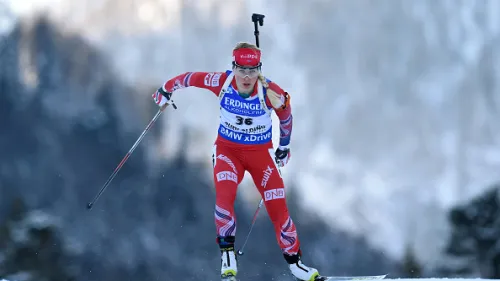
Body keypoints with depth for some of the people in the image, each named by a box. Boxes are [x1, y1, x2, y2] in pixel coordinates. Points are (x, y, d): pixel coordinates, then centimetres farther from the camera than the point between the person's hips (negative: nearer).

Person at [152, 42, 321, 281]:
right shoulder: (221, 82, -21)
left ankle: (294, 260, 14)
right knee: (224, 195, -27)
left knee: (278, 208, -4)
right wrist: (166, 90, 15)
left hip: (261, 152, 0)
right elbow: (190, 78, -2)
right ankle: (227, 252, -13)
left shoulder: (271, 93, -23)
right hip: (228, 149, 0)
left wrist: (284, 146, 12)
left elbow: (285, 117, -2)